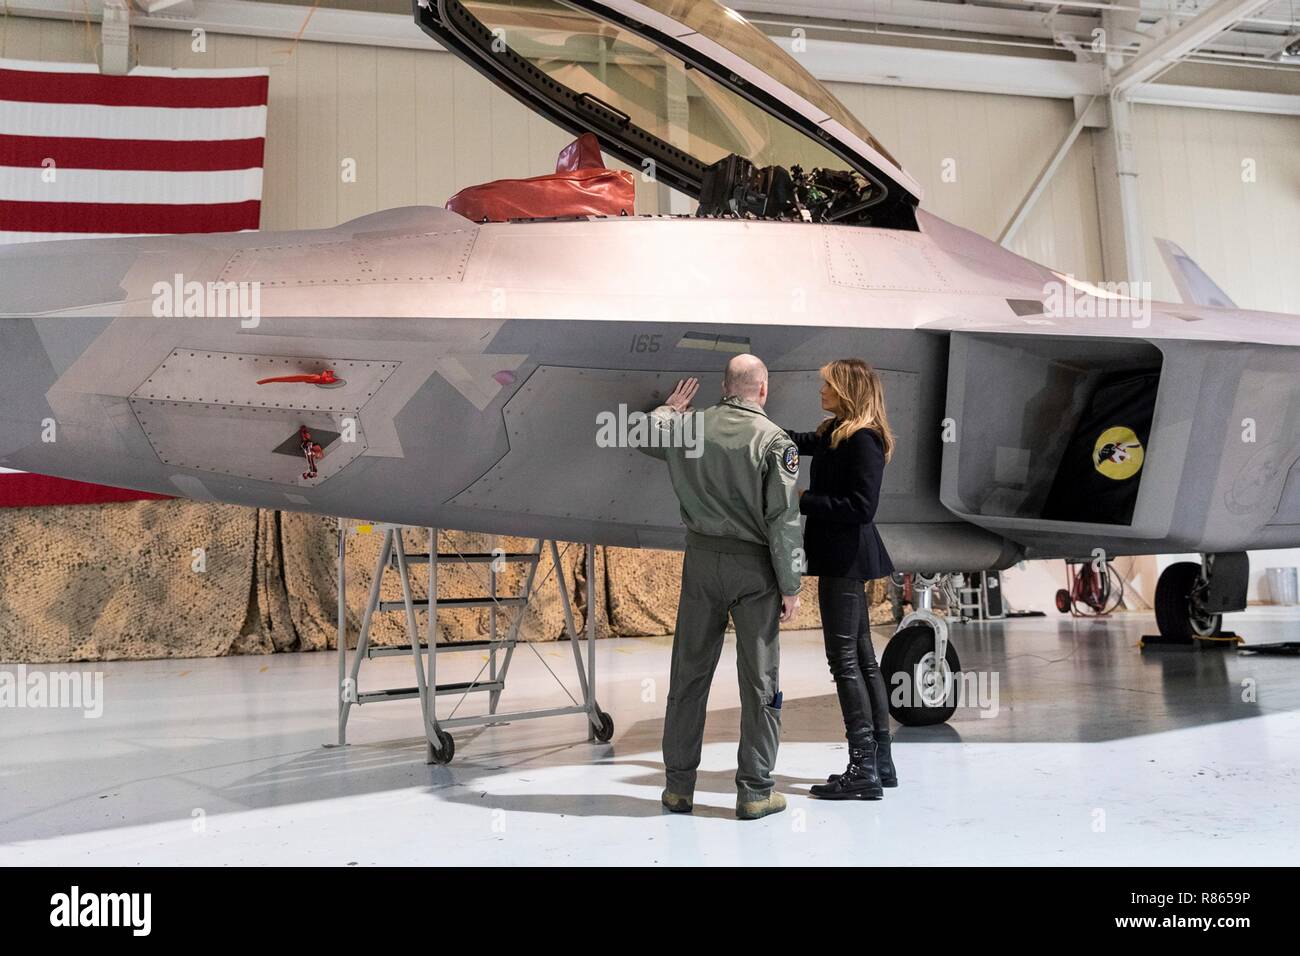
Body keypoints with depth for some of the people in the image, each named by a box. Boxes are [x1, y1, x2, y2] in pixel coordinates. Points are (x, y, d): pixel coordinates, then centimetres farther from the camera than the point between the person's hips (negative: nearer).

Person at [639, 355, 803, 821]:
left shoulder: (690, 426, 1)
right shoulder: (775, 440, -10)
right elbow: (783, 521, -12)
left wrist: (670, 408, 40)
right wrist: (790, 586, -6)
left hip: (702, 558, 3)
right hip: (754, 565, -3)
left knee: (689, 673, 12)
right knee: (759, 681, 7)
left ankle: (679, 785, 19)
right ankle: (754, 791, 12)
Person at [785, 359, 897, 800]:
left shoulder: (862, 440, -15)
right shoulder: (835, 433, 14)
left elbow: (862, 507, -21)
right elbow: (798, 441, 22)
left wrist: (804, 500, -15)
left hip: (846, 559, -10)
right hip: (843, 558, 10)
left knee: (844, 659, -7)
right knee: (861, 657, 12)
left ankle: (864, 768, -1)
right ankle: (880, 761, 20)